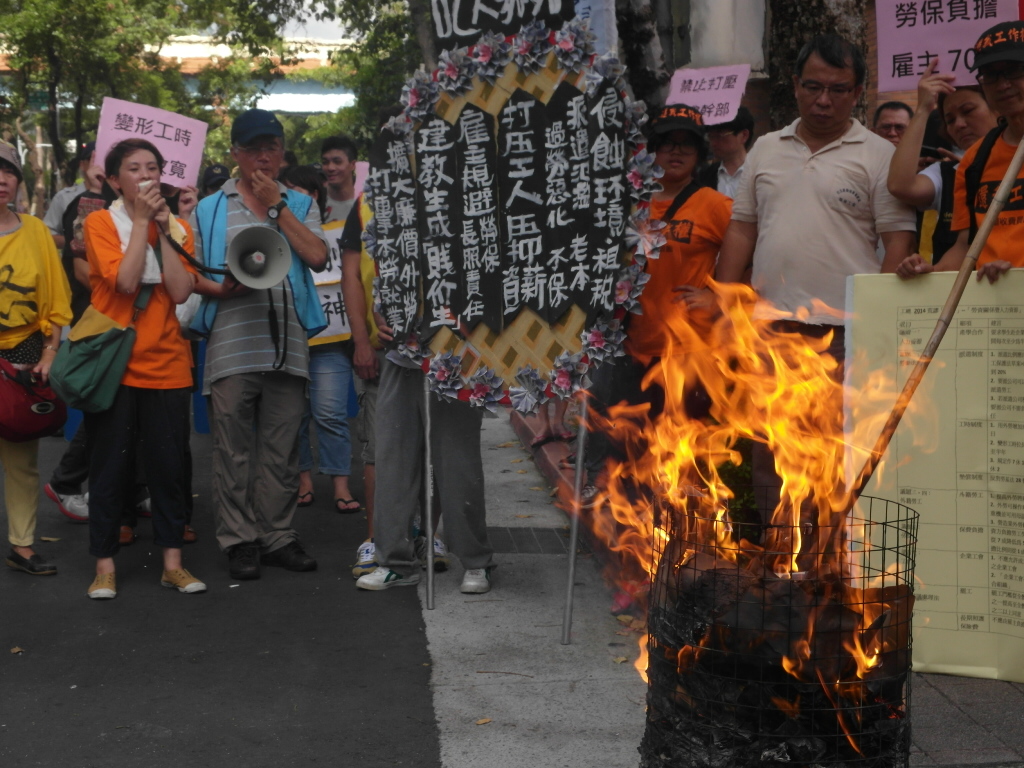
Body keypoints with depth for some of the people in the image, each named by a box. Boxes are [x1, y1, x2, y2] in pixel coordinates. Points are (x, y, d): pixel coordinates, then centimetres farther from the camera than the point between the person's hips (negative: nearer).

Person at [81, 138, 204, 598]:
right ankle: (105, 566, 13)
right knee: (110, 466, 3)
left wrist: (164, 229, -8)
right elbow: (124, 280, -18)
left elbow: (181, 291, -7)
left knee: (169, 464, 6)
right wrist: (142, 221, -13)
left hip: (166, 363, 3)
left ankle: (172, 563, 16)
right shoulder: (101, 222, -2)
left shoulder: (178, 227, 8)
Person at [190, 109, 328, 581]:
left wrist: (277, 206, -2)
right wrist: (222, 289, -11)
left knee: (282, 447, 6)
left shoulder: (300, 205, 15)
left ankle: (278, 536, 16)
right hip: (231, 344, -1)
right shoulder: (210, 210, 12)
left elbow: (318, 257, -3)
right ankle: (239, 540, 10)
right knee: (234, 448, 1)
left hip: (288, 343, 1)